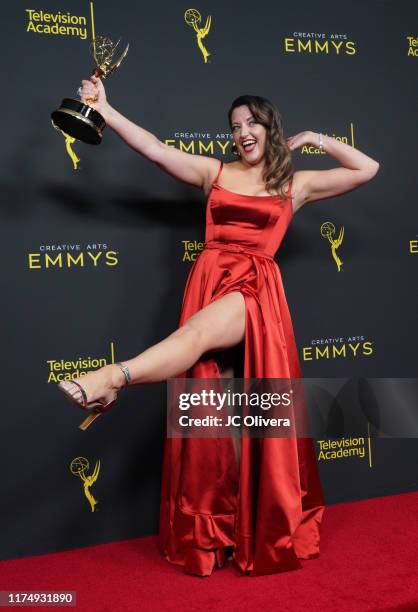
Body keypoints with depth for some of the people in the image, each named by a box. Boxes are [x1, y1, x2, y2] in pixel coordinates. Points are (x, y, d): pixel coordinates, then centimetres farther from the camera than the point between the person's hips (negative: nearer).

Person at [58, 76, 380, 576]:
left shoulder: (296, 184, 15)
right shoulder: (214, 173, 17)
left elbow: (367, 169, 16)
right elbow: (153, 148, 8)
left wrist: (315, 139, 16)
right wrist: (103, 109, 1)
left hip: (256, 289, -1)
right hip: (211, 283, 1)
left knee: (200, 330, -36)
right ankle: (216, 530, 1)